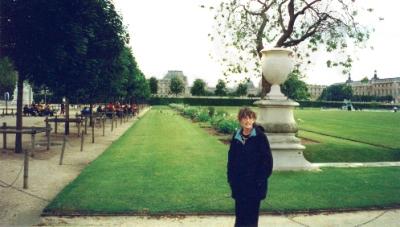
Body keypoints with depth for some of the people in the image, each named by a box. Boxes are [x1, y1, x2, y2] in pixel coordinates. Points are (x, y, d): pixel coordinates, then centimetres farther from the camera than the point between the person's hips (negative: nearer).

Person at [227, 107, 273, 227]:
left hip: (254, 181, -4)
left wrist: (261, 178, -12)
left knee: (252, 210, 5)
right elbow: (231, 157, 10)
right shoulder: (236, 136, 3)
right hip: (238, 181, 4)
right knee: (240, 210, 12)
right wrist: (230, 176, 5)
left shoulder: (260, 136, -10)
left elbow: (267, 159, -9)